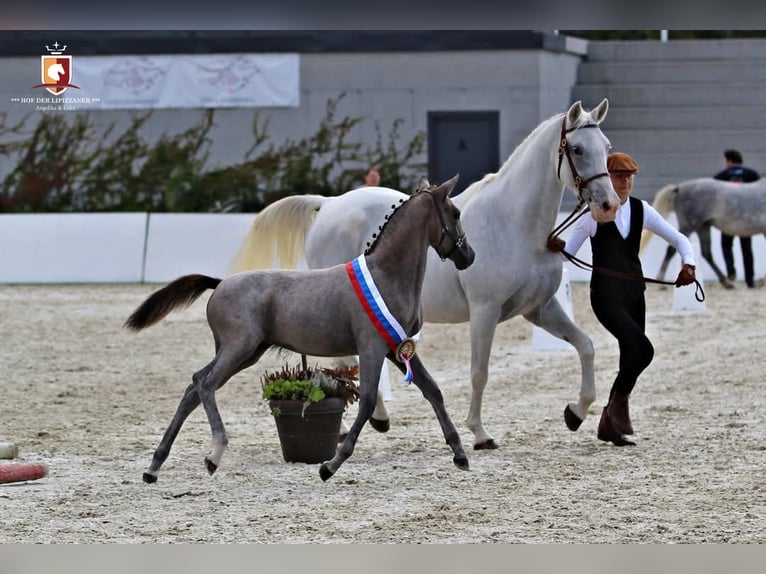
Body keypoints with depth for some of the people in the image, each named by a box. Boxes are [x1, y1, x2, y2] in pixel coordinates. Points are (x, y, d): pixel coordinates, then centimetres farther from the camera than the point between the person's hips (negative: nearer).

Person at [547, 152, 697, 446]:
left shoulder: (641, 210, 4)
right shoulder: (593, 213, -8)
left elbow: (678, 239, 9)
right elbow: (568, 251, -6)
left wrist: (688, 264, -9)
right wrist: (556, 246, -29)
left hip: (634, 293, 6)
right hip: (606, 296, -6)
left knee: (631, 358, 9)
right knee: (642, 349, -21)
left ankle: (608, 423, 25)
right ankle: (619, 401, 5)